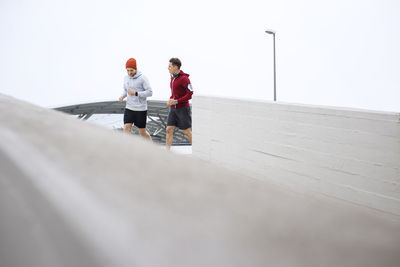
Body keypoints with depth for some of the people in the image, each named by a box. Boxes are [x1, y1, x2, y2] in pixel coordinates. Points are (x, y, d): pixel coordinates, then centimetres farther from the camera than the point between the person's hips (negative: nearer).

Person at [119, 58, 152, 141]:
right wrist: (122, 96, -3)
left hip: (141, 109, -4)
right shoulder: (126, 78, 5)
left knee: (142, 132, 6)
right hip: (129, 109, 5)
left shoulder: (143, 78, -13)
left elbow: (150, 92, -15)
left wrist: (135, 93, -24)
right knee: (126, 129, -12)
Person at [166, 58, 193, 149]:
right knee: (169, 130, 1)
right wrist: (170, 100, 3)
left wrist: (176, 101, -24)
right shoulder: (173, 78, 9)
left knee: (187, 132, 0)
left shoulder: (184, 78, -16)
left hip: (183, 108, -7)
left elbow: (190, 94, -20)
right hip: (173, 108, 7)